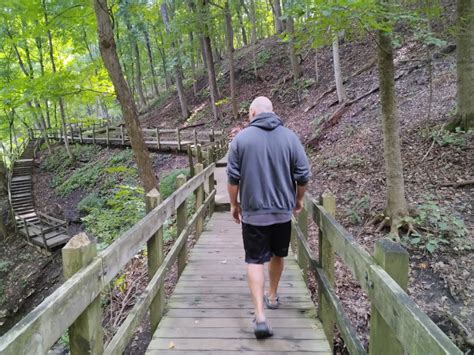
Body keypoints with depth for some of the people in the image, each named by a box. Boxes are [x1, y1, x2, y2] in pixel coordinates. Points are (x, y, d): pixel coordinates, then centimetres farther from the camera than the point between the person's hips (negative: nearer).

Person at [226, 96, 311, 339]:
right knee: (277, 255, 21)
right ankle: (272, 296, 40)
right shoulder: (289, 136, -2)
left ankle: (260, 316, -3)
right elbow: (303, 175, -1)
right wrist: (299, 199, 14)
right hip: (283, 210, 2)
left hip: (253, 212, -2)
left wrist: (233, 204, 9)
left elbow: (233, 177, -5)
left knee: (255, 261, 4)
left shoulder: (241, 138, -6)